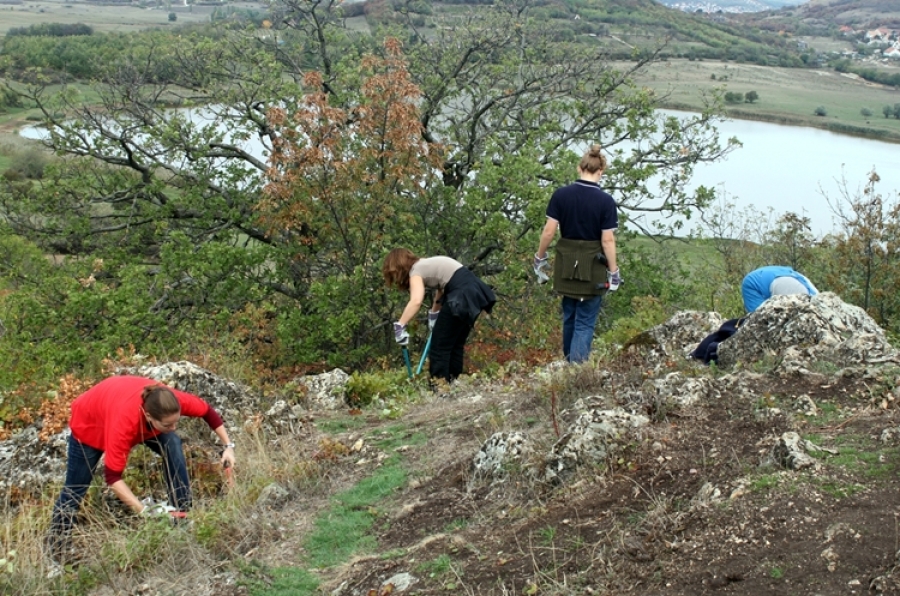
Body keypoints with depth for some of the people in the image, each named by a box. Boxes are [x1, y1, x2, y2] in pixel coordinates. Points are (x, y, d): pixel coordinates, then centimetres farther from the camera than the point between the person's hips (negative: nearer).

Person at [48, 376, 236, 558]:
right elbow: (112, 476, -41)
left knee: (173, 447, -16)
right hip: (90, 421, -4)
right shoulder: (125, 422, -48)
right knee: (75, 489, 4)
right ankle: (56, 549, 21)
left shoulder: (172, 402, -36)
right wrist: (144, 510, -46)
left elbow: (208, 411, -15)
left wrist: (228, 446, -20)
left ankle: (183, 516, -4)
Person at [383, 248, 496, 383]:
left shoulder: (416, 271, -2)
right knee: (455, 345, 19)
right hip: (474, 291, 9)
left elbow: (416, 301, -21)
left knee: (440, 346, 2)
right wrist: (434, 314, 50)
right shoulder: (426, 264, 24)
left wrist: (400, 326, -21)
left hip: (462, 296, -9)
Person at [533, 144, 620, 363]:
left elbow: (549, 231, -4)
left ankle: (569, 362, 34)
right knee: (585, 323, 4)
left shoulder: (560, 195, -5)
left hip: (566, 266, 3)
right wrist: (613, 271, -2)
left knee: (569, 317, 21)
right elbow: (607, 240, -11)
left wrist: (540, 258, 9)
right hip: (593, 268, -3)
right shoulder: (605, 201, -12)